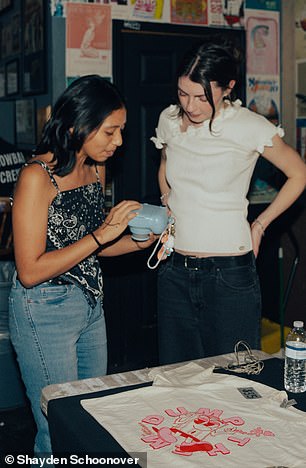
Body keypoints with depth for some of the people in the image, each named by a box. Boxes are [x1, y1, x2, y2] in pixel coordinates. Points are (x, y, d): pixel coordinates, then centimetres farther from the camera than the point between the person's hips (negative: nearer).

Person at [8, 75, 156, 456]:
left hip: (91, 306, 8)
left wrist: (138, 242, -1)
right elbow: (30, 272, -21)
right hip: (44, 313, -8)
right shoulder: (37, 176, -19)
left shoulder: (96, 170, 5)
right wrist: (101, 235, -22)